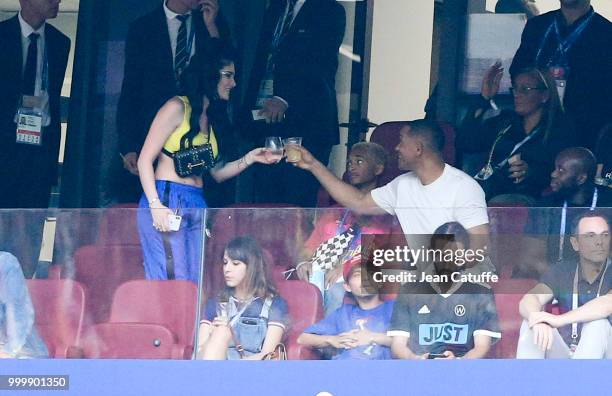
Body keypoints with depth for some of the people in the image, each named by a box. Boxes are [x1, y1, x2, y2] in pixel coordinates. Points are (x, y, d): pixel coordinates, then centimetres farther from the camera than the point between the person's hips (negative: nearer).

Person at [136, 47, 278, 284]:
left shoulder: (213, 119, 18)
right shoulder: (177, 108, -4)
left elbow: (217, 173, 20)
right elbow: (145, 160, -8)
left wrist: (249, 158, 6)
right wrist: (155, 205, -18)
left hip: (197, 207, 8)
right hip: (166, 201, -8)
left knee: (196, 283, 1)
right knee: (171, 282, -13)